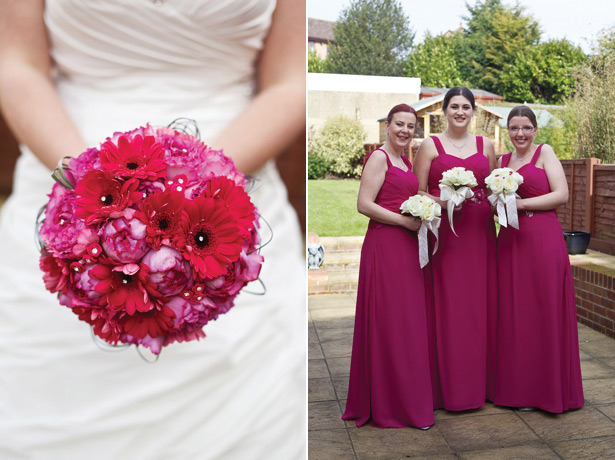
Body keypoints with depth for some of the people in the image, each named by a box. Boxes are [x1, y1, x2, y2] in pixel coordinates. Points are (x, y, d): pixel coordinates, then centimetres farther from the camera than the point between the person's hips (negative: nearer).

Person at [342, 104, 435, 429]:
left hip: (406, 247, 9)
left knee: (407, 322, 13)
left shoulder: (405, 161, 18)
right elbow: (364, 204, -17)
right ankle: (387, 405, 9)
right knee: (388, 322, -2)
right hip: (384, 244, -9)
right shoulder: (379, 157, -8)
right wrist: (406, 221, -15)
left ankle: (409, 397, 26)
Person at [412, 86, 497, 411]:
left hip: (479, 233, 3)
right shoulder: (430, 146, 4)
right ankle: (450, 387, 7)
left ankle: (481, 382, 18)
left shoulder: (485, 145, 15)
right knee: (446, 306, -3)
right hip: (444, 232, -3)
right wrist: (443, 202, -16)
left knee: (479, 304, 5)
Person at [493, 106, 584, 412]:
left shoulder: (545, 153, 2)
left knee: (543, 312, -1)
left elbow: (561, 195, -8)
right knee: (513, 313, 6)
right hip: (510, 240, 5)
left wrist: (519, 203, -12)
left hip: (543, 239, -5)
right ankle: (518, 388, 18)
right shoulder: (503, 161, 16)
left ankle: (545, 389, 12)